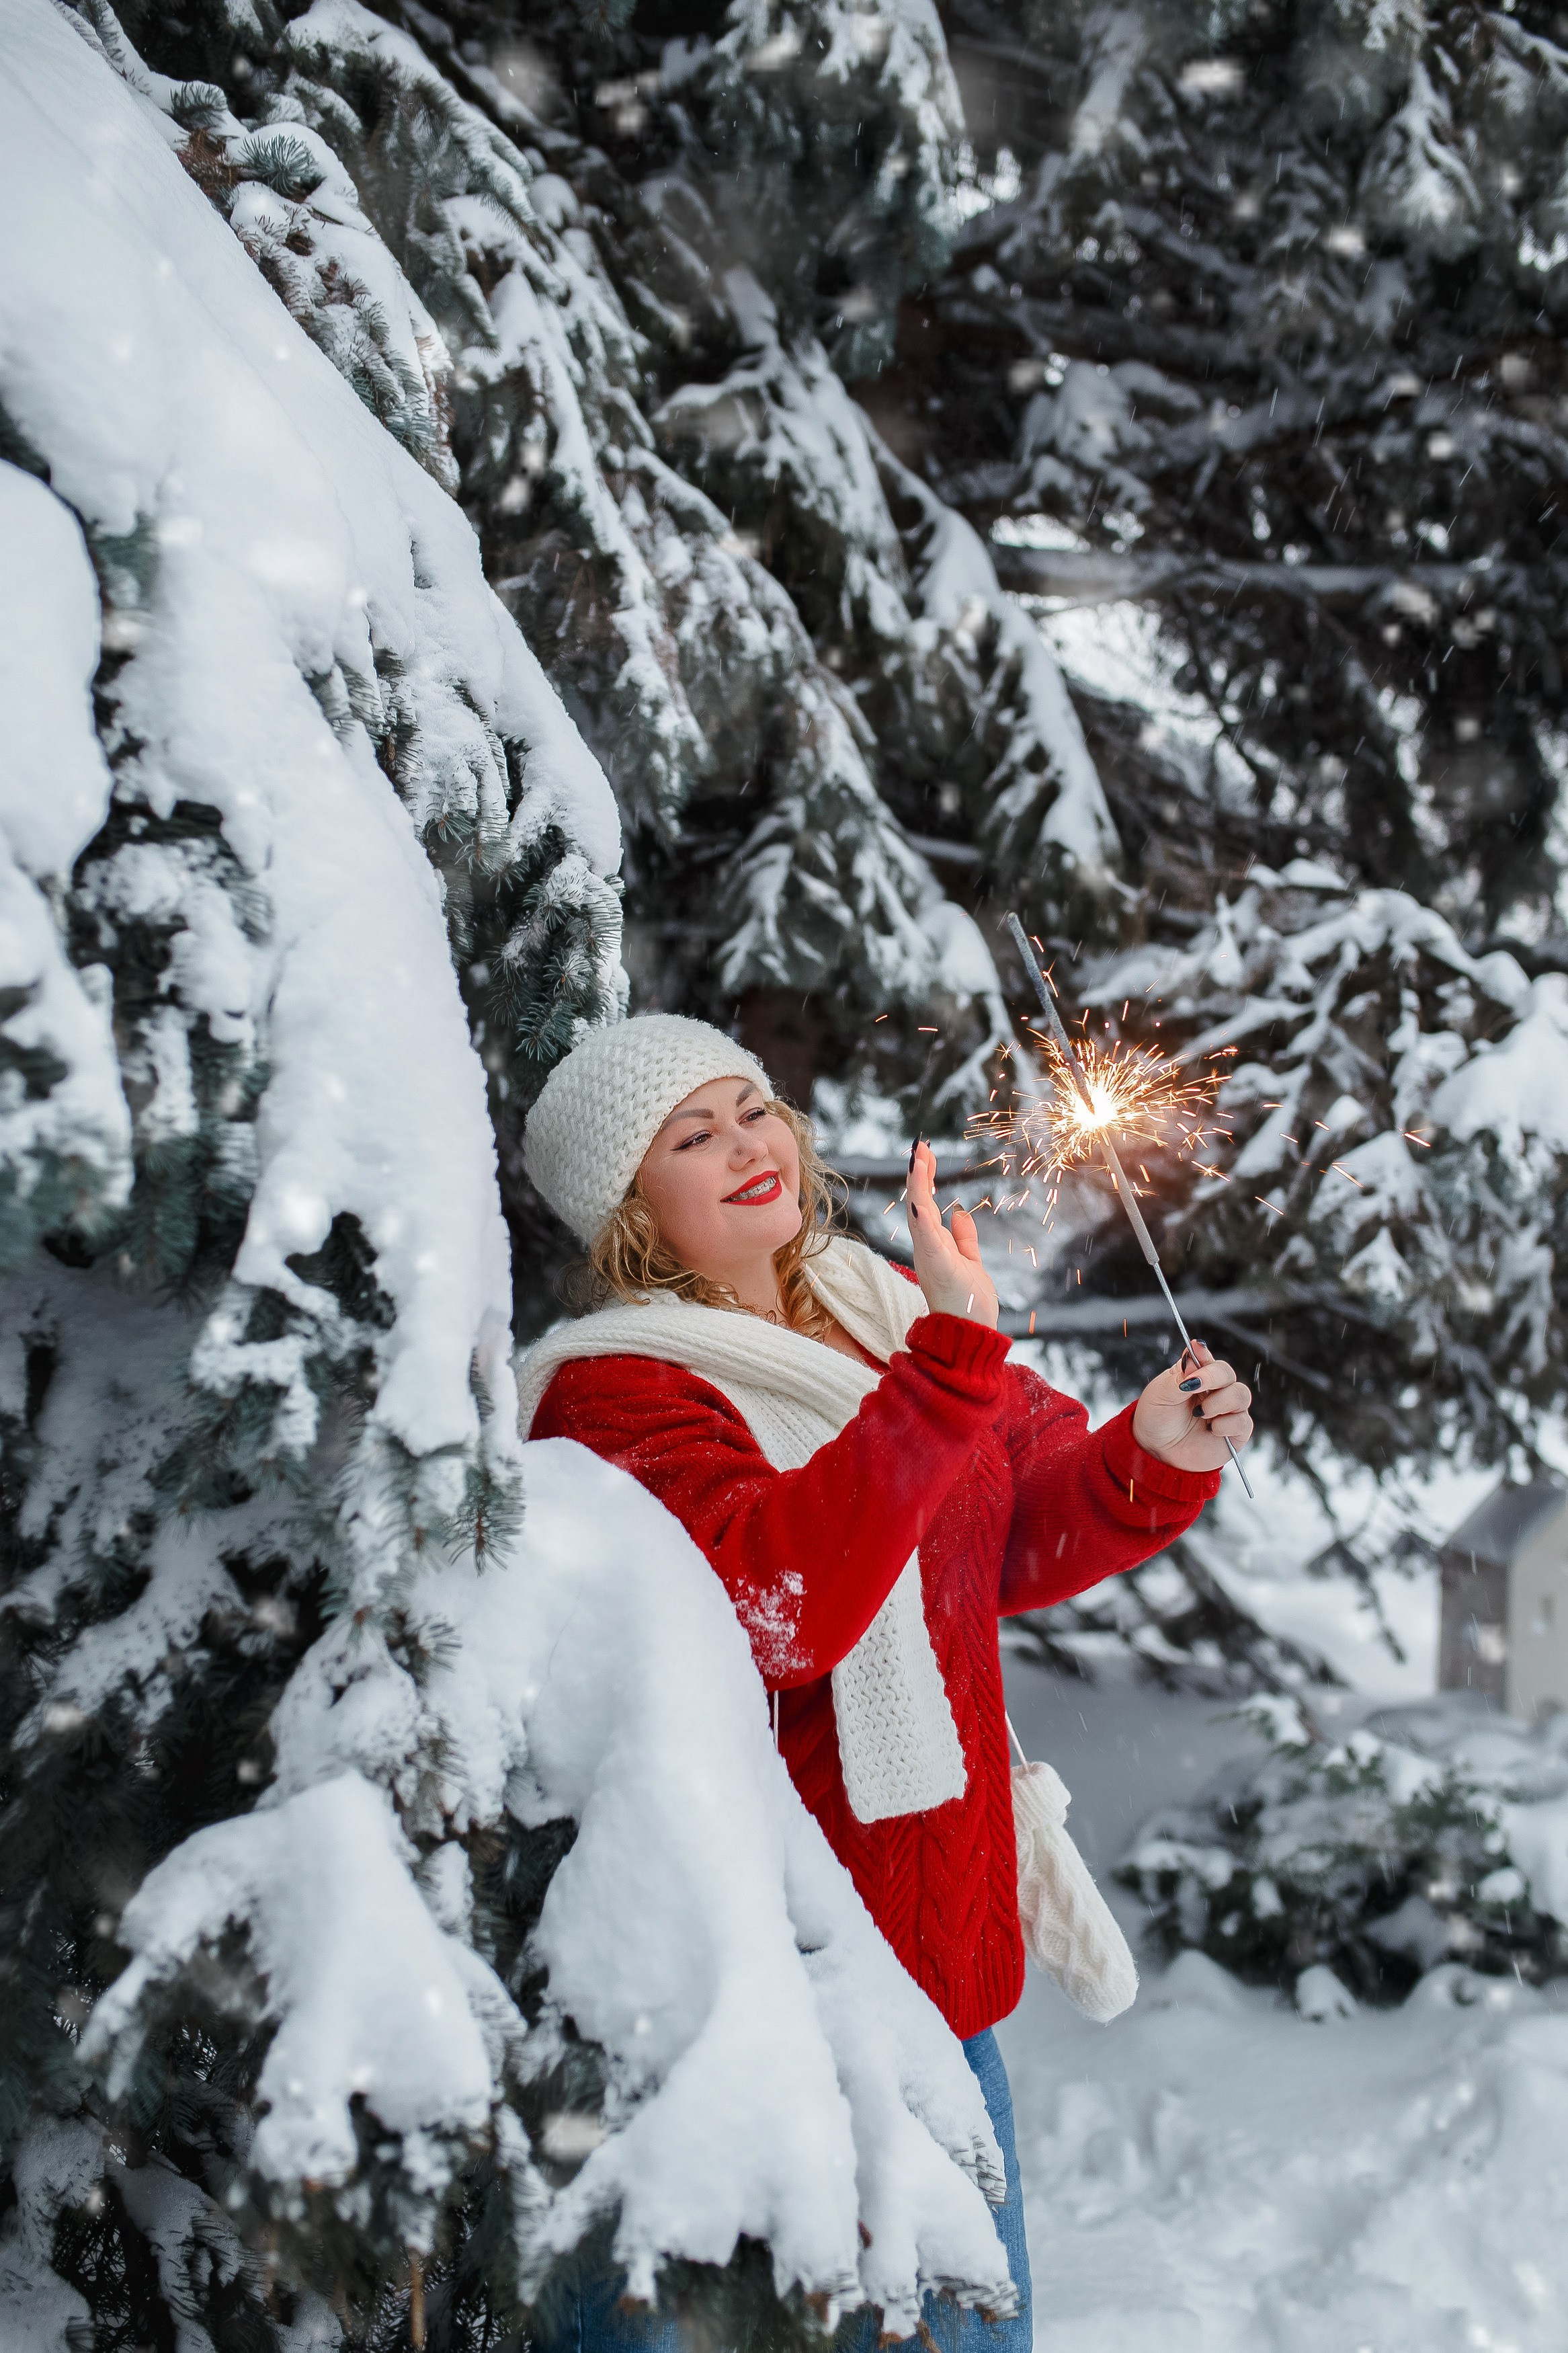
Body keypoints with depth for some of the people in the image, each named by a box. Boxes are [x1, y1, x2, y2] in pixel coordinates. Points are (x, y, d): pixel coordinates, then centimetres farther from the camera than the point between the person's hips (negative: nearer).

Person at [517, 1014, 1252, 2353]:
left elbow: (1026, 1538, 15)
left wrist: (1154, 1459, -6)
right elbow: (784, 1599, -30)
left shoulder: (879, 1314, 9)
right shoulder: (613, 1392, -14)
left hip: (939, 1944, 7)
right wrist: (953, 1362, -32)